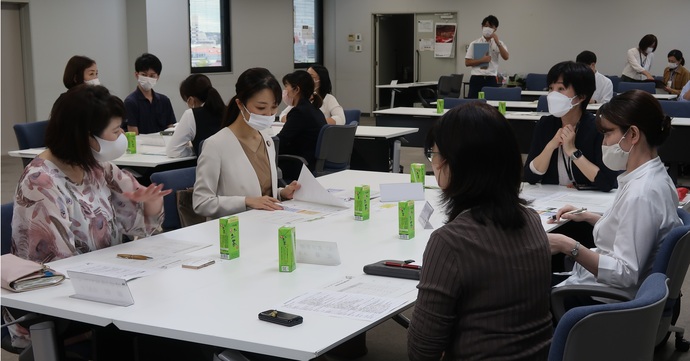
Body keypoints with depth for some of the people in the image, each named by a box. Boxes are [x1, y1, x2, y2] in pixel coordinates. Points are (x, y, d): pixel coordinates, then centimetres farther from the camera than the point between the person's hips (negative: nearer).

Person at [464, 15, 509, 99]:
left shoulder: (499, 44, 8)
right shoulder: (474, 44, 5)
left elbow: (506, 57, -8)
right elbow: (467, 63, 1)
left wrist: (497, 42, -17)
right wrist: (482, 60, -12)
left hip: (491, 79, 1)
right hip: (476, 79, -1)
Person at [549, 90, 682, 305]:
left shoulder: (641, 194, -27)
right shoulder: (651, 174, 3)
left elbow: (625, 274, -28)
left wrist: (569, 247, -28)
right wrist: (588, 217, 13)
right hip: (603, 281, 9)